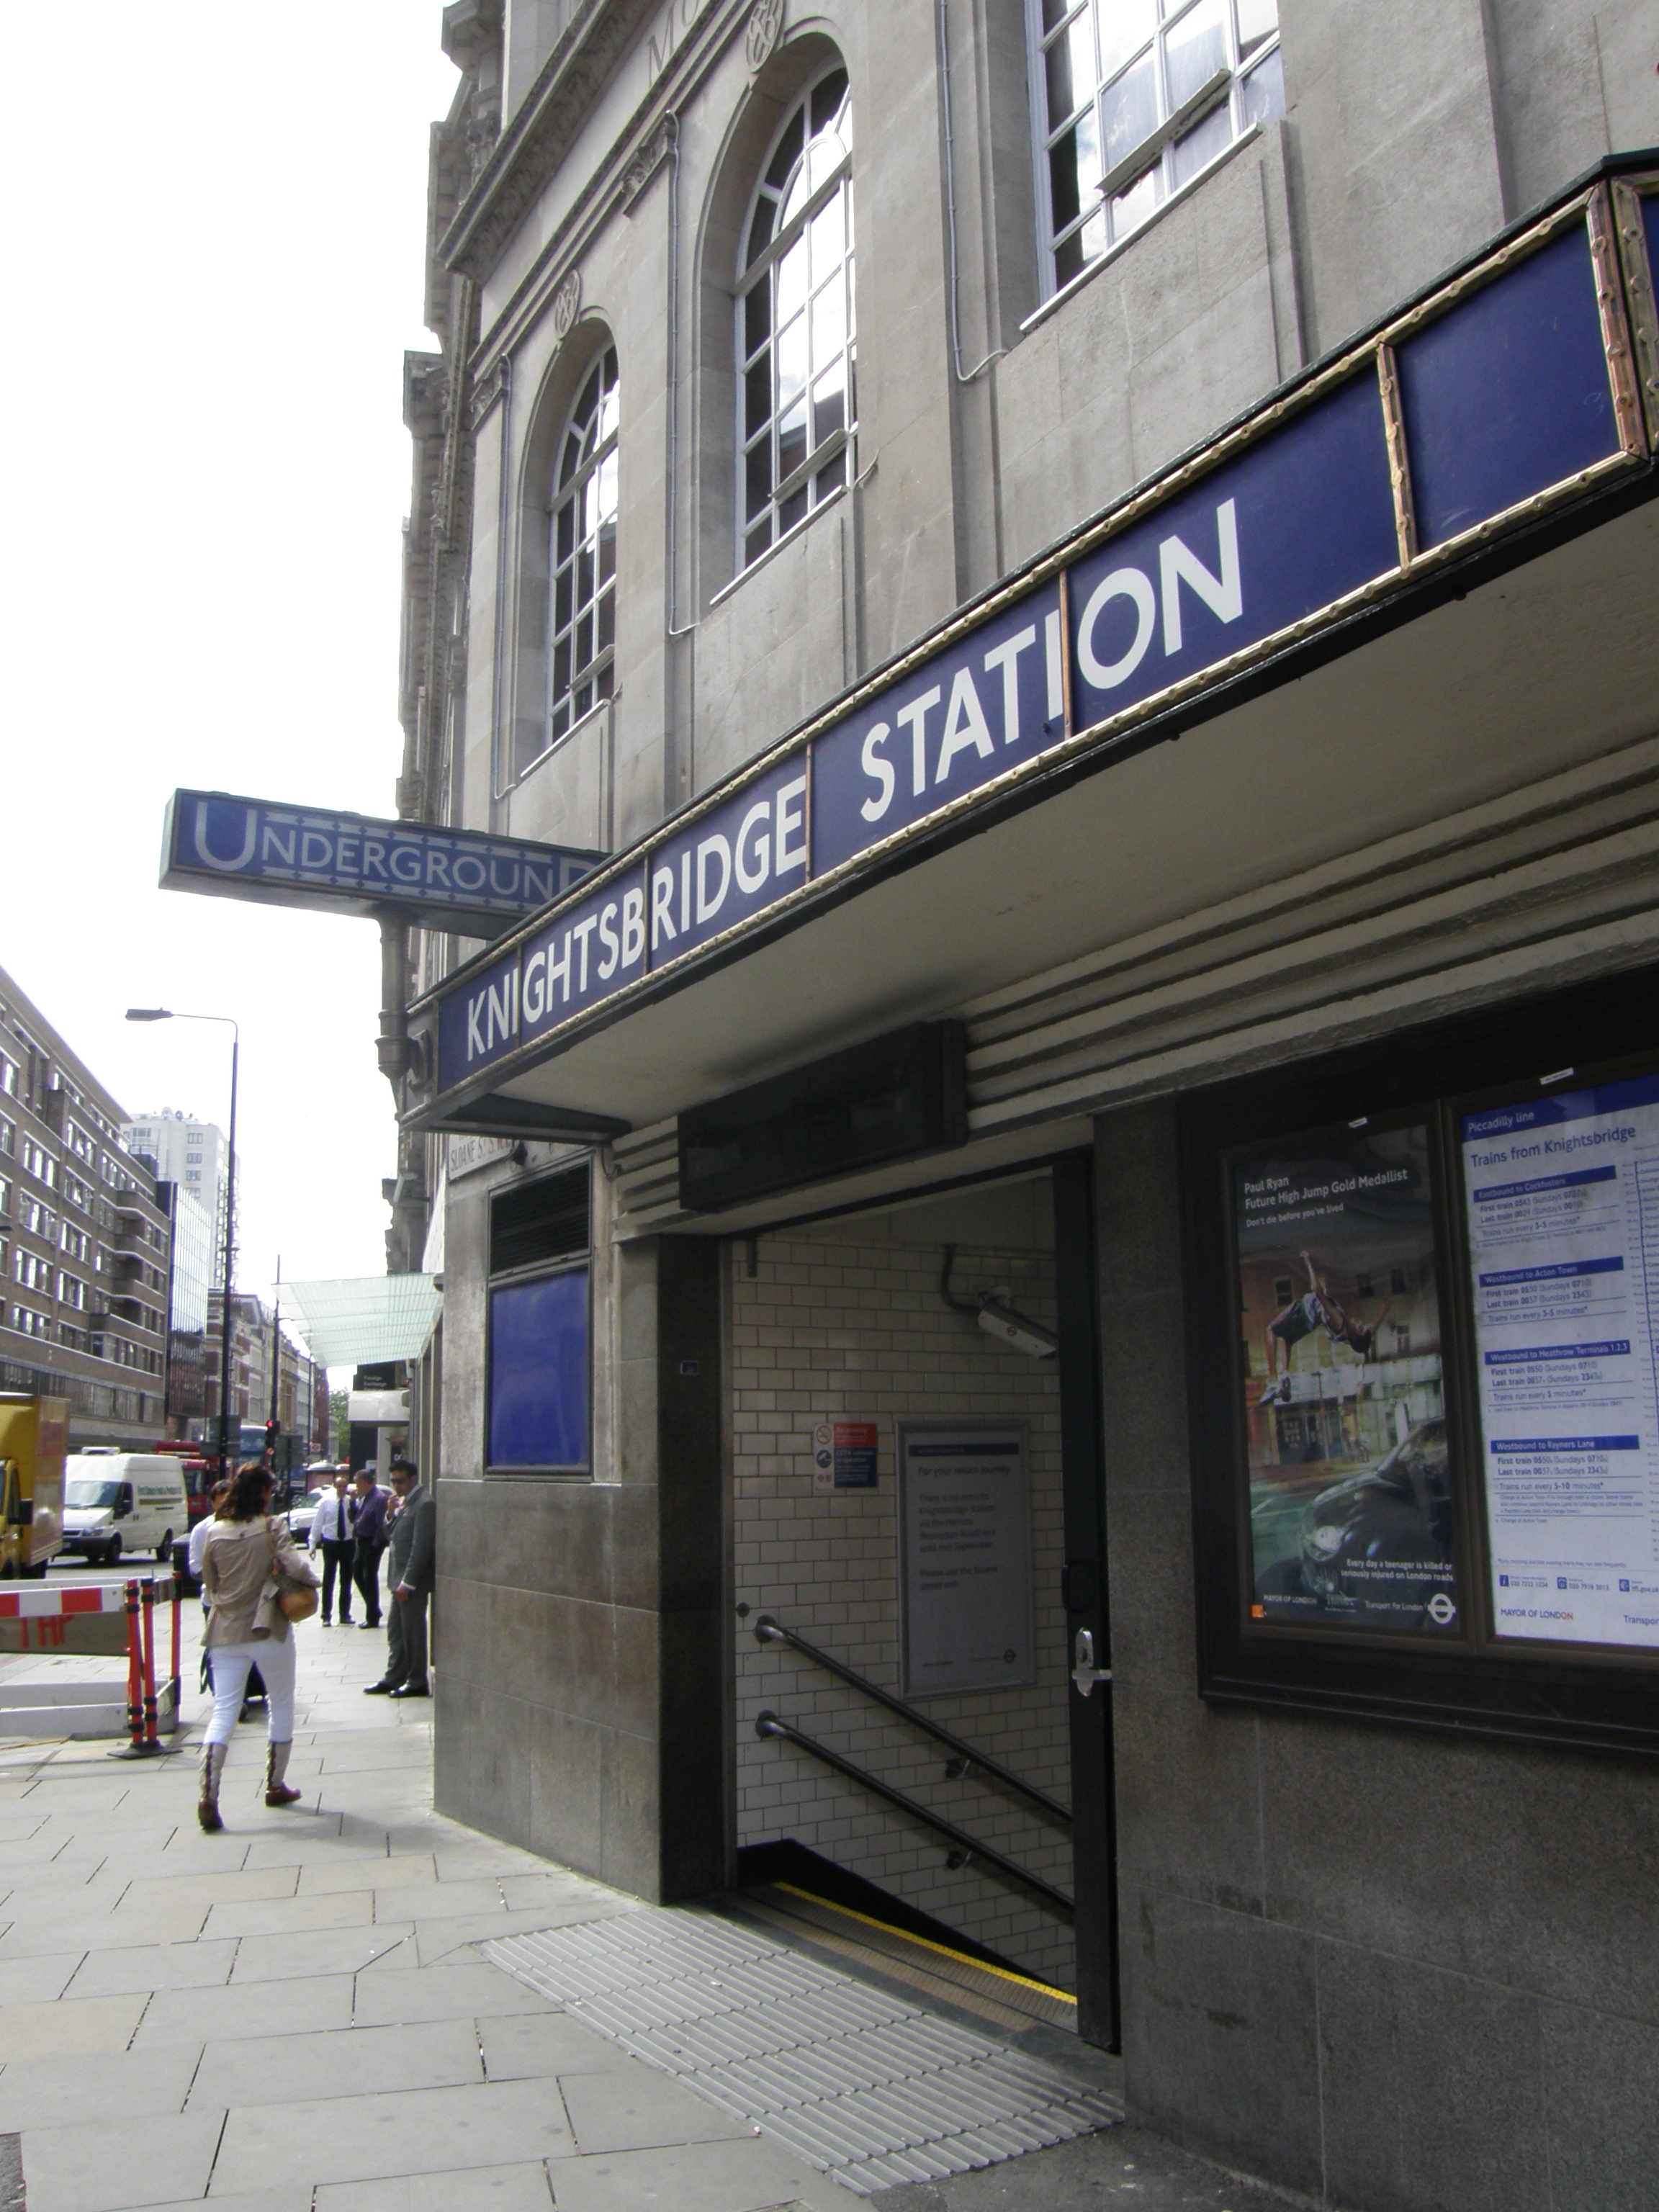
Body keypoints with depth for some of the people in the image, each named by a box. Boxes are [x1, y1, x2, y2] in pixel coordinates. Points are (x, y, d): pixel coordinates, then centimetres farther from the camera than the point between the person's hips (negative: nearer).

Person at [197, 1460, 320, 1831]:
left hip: (226, 1632, 3)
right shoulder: (271, 1528, -10)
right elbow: (293, 1565, -22)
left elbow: (208, 1584, 11)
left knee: (223, 1711, 2)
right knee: (281, 1706, 15)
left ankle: (208, 1795, -14)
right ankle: (275, 1785, 24)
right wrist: (313, 1581, -3)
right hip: (268, 1631, -3)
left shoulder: (215, 1532, 2)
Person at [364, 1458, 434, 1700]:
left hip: (413, 1580, -9)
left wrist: (407, 1583, -19)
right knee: (396, 1632, 14)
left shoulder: (425, 1504, -16)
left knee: (412, 1632, -1)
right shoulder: (405, 1502, 13)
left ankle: (417, 1683, 8)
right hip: (401, 1579, 9)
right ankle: (394, 1678, 23)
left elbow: (421, 1547, -20)